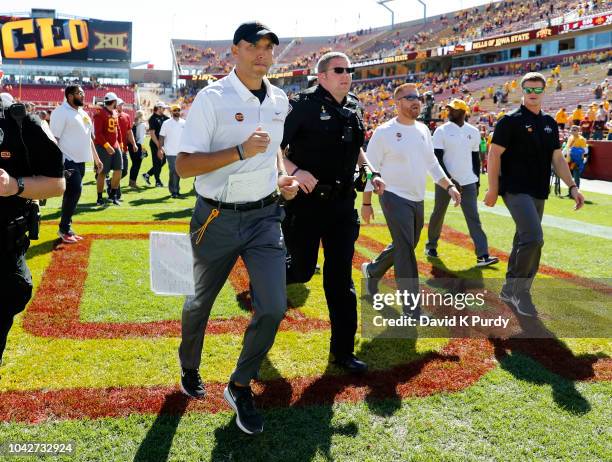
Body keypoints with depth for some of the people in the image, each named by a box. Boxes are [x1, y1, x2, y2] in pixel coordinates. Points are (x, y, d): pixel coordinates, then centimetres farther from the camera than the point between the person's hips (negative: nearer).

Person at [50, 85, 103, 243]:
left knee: (73, 193, 11)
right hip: (68, 161, -9)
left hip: (80, 161, 9)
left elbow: (88, 138, 24)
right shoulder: (61, 112, -11)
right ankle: (64, 229, 2)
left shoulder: (83, 113, 16)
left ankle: (66, 228, 21)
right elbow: (54, 138, -17)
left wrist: (96, 158, 22)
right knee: (74, 191, -12)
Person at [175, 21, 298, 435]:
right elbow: (184, 166, -17)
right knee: (201, 302, 16)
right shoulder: (212, 98, -12)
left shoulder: (280, 100, 6)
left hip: (265, 216, 4)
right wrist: (241, 151, -27)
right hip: (218, 219, -4)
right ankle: (189, 369, 46)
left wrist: (282, 175, 5)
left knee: (274, 307, -6)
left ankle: (240, 387, 18)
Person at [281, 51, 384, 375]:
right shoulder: (304, 104, -10)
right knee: (301, 269, 2)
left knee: (341, 278, 8)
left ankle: (343, 351, 17)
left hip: (342, 203, 6)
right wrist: (295, 170, -28)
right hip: (307, 200, -6)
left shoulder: (353, 108, 10)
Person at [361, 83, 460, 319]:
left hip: (418, 200, 7)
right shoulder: (384, 132, -10)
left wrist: (449, 186, 5)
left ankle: (372, 270, 42)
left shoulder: (423, 130, 9)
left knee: (405, 247, 17)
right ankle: (411, 308, -2)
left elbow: (432, 163, 17)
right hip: (395, 198, -7)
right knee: (405, 250, -9)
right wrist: (366, 203, -8)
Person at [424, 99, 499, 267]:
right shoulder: (441, 131, -4)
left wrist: (477, 182, 11)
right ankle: (431, 245, 32)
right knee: (438, 214, 10)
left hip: (468, 182, 2)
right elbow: (437, 159, -9)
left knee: (473, 217, -6)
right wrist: (449, 180, -17)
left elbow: (476, 158, 14)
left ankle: (482, 255, -11)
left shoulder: (473, 132, 7)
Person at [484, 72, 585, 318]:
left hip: (539, 193, 7)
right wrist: (493, 189, -10)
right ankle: (521, 291, -3)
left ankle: (509, 290, 23)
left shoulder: (550, 123, 14)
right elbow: (494, 154, -7)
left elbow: (557, 158, 17)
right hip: (515, 189, -7)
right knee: (533, 238, -19)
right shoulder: (511, 121, -5)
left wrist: (572, 186, 10)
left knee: (524, 240, 10)